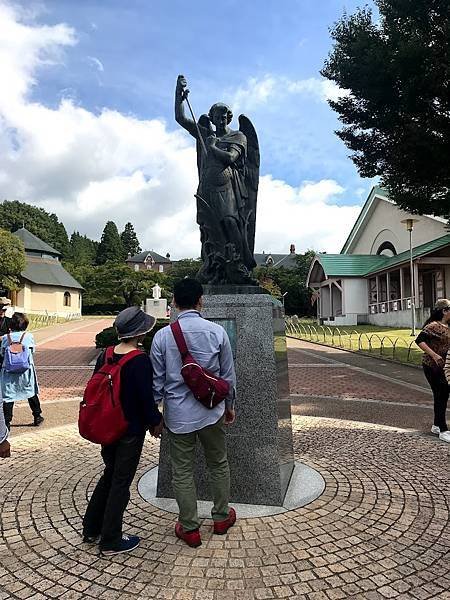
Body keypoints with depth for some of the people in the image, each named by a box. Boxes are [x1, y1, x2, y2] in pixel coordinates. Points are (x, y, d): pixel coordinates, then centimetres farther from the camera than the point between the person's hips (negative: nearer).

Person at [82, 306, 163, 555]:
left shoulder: (105, 355, 0)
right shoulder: (140, 360, -21)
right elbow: (146, 396, -20)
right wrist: (156, 422, -4)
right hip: (131, 431, -7)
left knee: (109, 474, 23)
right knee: (121, 482, 7)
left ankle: (91, 530, 35)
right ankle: (111, 541, 22)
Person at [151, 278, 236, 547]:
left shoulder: (162, 336, -10)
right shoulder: (217, 331, -9)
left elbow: (157, 380, -4)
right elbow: (228, 375, -1)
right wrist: (229, 405, 14)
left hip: (178, 414, 0)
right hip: (211, 411, 1)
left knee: (182, 472, 14)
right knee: (219, 464, 21)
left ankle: (190, 528, 27)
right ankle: (222, 517, 37)